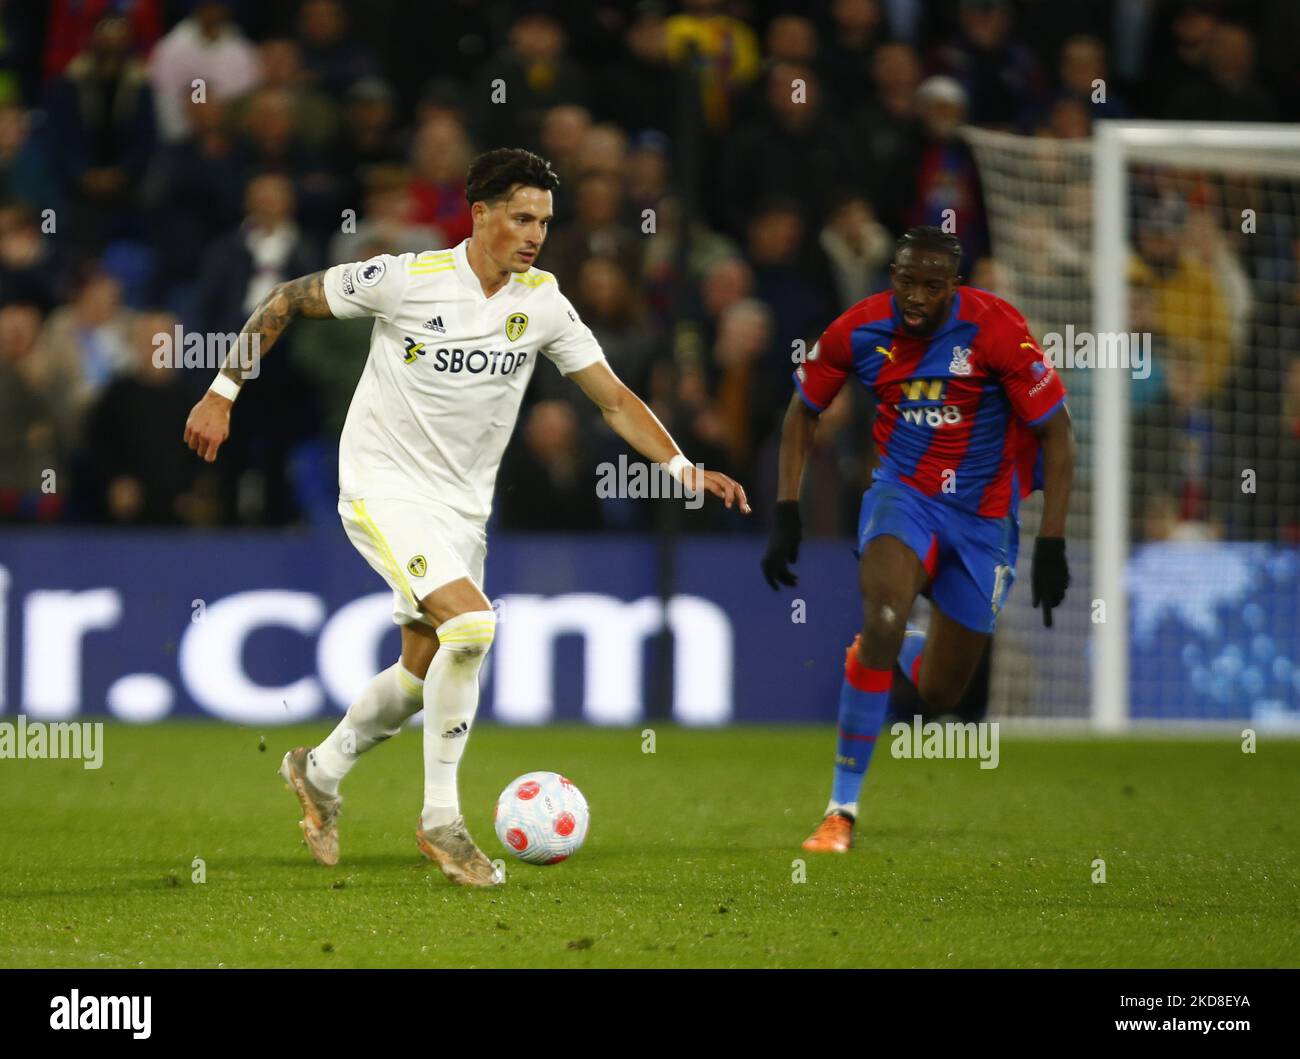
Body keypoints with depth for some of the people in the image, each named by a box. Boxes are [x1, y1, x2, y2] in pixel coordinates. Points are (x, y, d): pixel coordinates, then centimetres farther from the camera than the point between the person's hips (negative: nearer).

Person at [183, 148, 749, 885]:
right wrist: (223, 394, -5)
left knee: (424, 675, 11)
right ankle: (442, 818, -13)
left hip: (462, 507, 6)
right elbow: (286, 301, -4)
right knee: (471, 624, -25)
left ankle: (320, 771, 39)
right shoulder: (406, 280, -16)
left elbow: (614, 397, -1)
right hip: (384, 489, -6)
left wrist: (682, 466, -15)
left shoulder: (542, 301, -2)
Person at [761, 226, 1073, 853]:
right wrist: (786, 514, -4)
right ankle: (842, 809, -21)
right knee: (883, 620, -30)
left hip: (983, 516, 0)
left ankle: (894, 652, 47)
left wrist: (1051, 544, -18)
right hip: (903, 494, 0)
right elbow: (803, 411, 5)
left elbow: (1055, 431, -14)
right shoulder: (859, 331, -13)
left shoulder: (995, 330, -21)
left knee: (939, 694, 6)